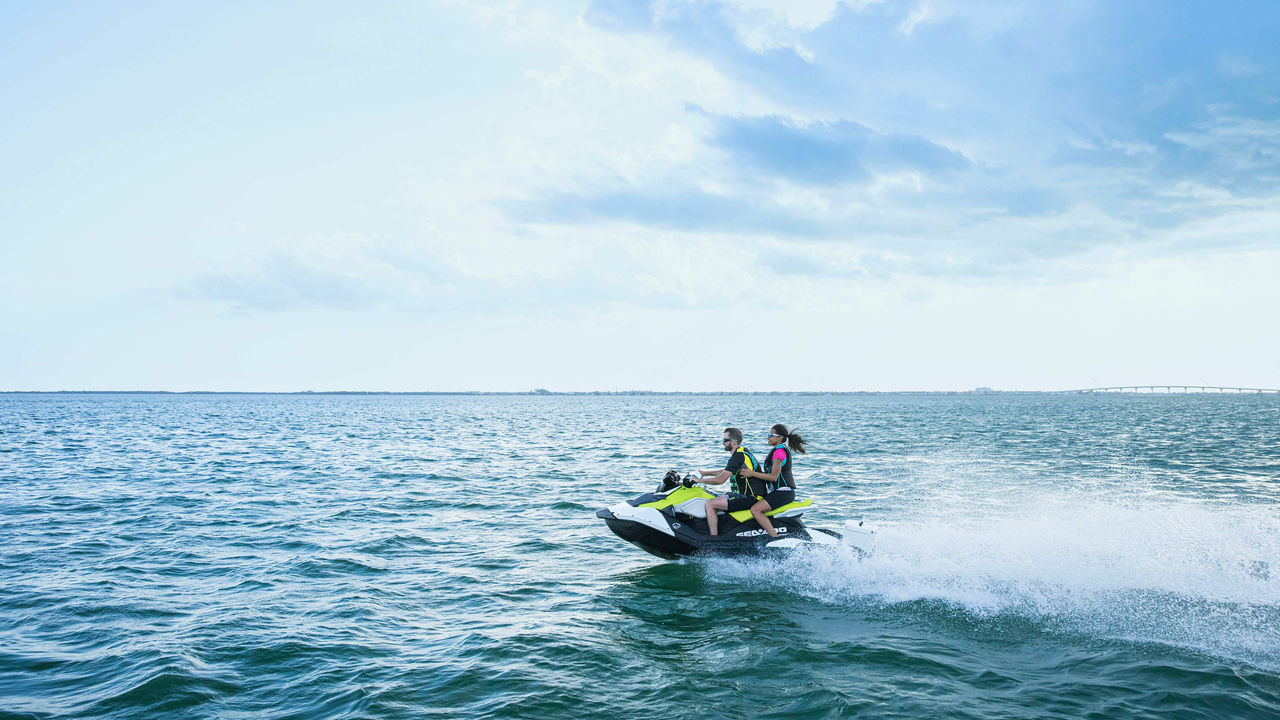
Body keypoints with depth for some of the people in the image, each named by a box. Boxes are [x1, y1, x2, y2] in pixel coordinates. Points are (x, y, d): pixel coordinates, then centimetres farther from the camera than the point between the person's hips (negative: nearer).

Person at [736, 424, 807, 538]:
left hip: (783, 493, -11)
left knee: (755, 509, -24)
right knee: (755, 506, 17)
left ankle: (775, 537, -27)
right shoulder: (782, 449, 17)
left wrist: (752, 473, -21)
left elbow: (774, 477, -22)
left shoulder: (779, 451, -15)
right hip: (781, 491, 11)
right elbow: (771, 472, 24)